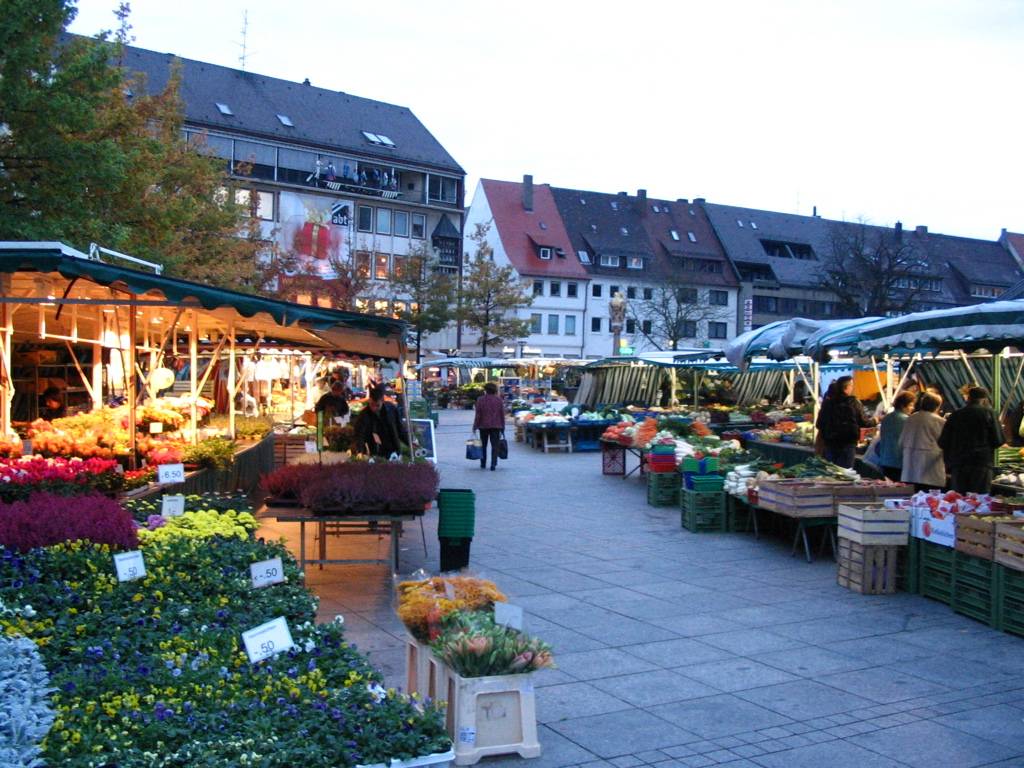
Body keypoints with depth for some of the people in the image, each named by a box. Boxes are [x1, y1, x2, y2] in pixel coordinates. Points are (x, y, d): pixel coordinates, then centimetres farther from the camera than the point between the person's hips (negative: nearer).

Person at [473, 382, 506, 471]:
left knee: (483, 446, 15)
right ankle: (493, 464, -8)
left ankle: (483, 464, 22)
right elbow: (502, 414, 1)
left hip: (484, 426, 0)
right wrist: (502, 427, 8)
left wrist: (475, 426, -1)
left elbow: (478, 414, -7)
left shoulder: (480, 399, -6)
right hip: (496, 426, 0)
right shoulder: (499, 399, 0)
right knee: (494, 446, 1)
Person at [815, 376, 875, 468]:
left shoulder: (827, 402, 0)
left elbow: (819, 424, 3)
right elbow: (864, 422, -3)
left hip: (830, 442, 4)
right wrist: (874, 421, 17)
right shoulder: (853, 403, -11)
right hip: (847, 442, -4)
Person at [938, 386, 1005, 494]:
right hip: (982, 463, -3)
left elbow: (942, 443, 8)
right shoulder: (988, 413, 0)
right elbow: (998, 440, -3)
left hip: (958, 464, 3)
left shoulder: (954, 415, 8)